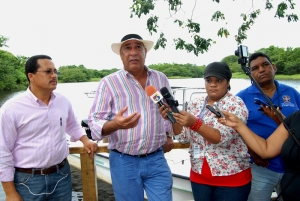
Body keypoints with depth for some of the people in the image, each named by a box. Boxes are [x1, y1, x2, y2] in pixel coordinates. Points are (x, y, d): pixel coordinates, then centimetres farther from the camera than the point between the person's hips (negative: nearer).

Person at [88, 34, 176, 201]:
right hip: (124, 162, -2)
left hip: (156, 159, 3)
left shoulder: (161, 79, 5)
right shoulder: (109, 82, -7)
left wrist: (169, 135, 17)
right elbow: (94, 122, -12)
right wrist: (115, 124, -30)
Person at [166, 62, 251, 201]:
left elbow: (222, 138, -22)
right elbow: (184, 137, 1)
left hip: (232, 177, -4)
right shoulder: (195, 104, 4)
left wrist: (194, 123, -34)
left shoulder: (235, 104, -11)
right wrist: (174, 119, -15)